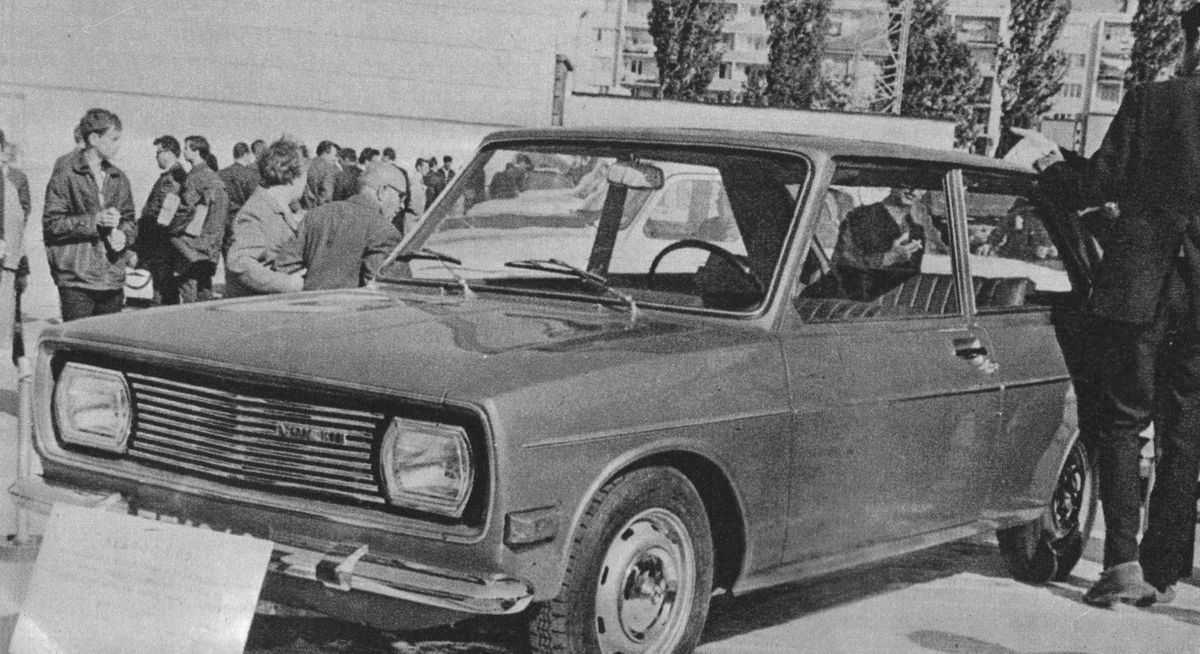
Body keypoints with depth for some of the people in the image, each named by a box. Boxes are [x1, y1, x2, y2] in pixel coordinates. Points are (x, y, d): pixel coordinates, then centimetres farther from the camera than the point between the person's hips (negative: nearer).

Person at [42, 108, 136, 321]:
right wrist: (94, 220, -16)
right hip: (76, 280, -5)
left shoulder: (119, 179, 15)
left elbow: (129, 220, 21)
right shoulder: (65, 177, -3)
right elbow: (52, 224, -7)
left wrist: (124, 236, -2)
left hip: (114, 279, 5)